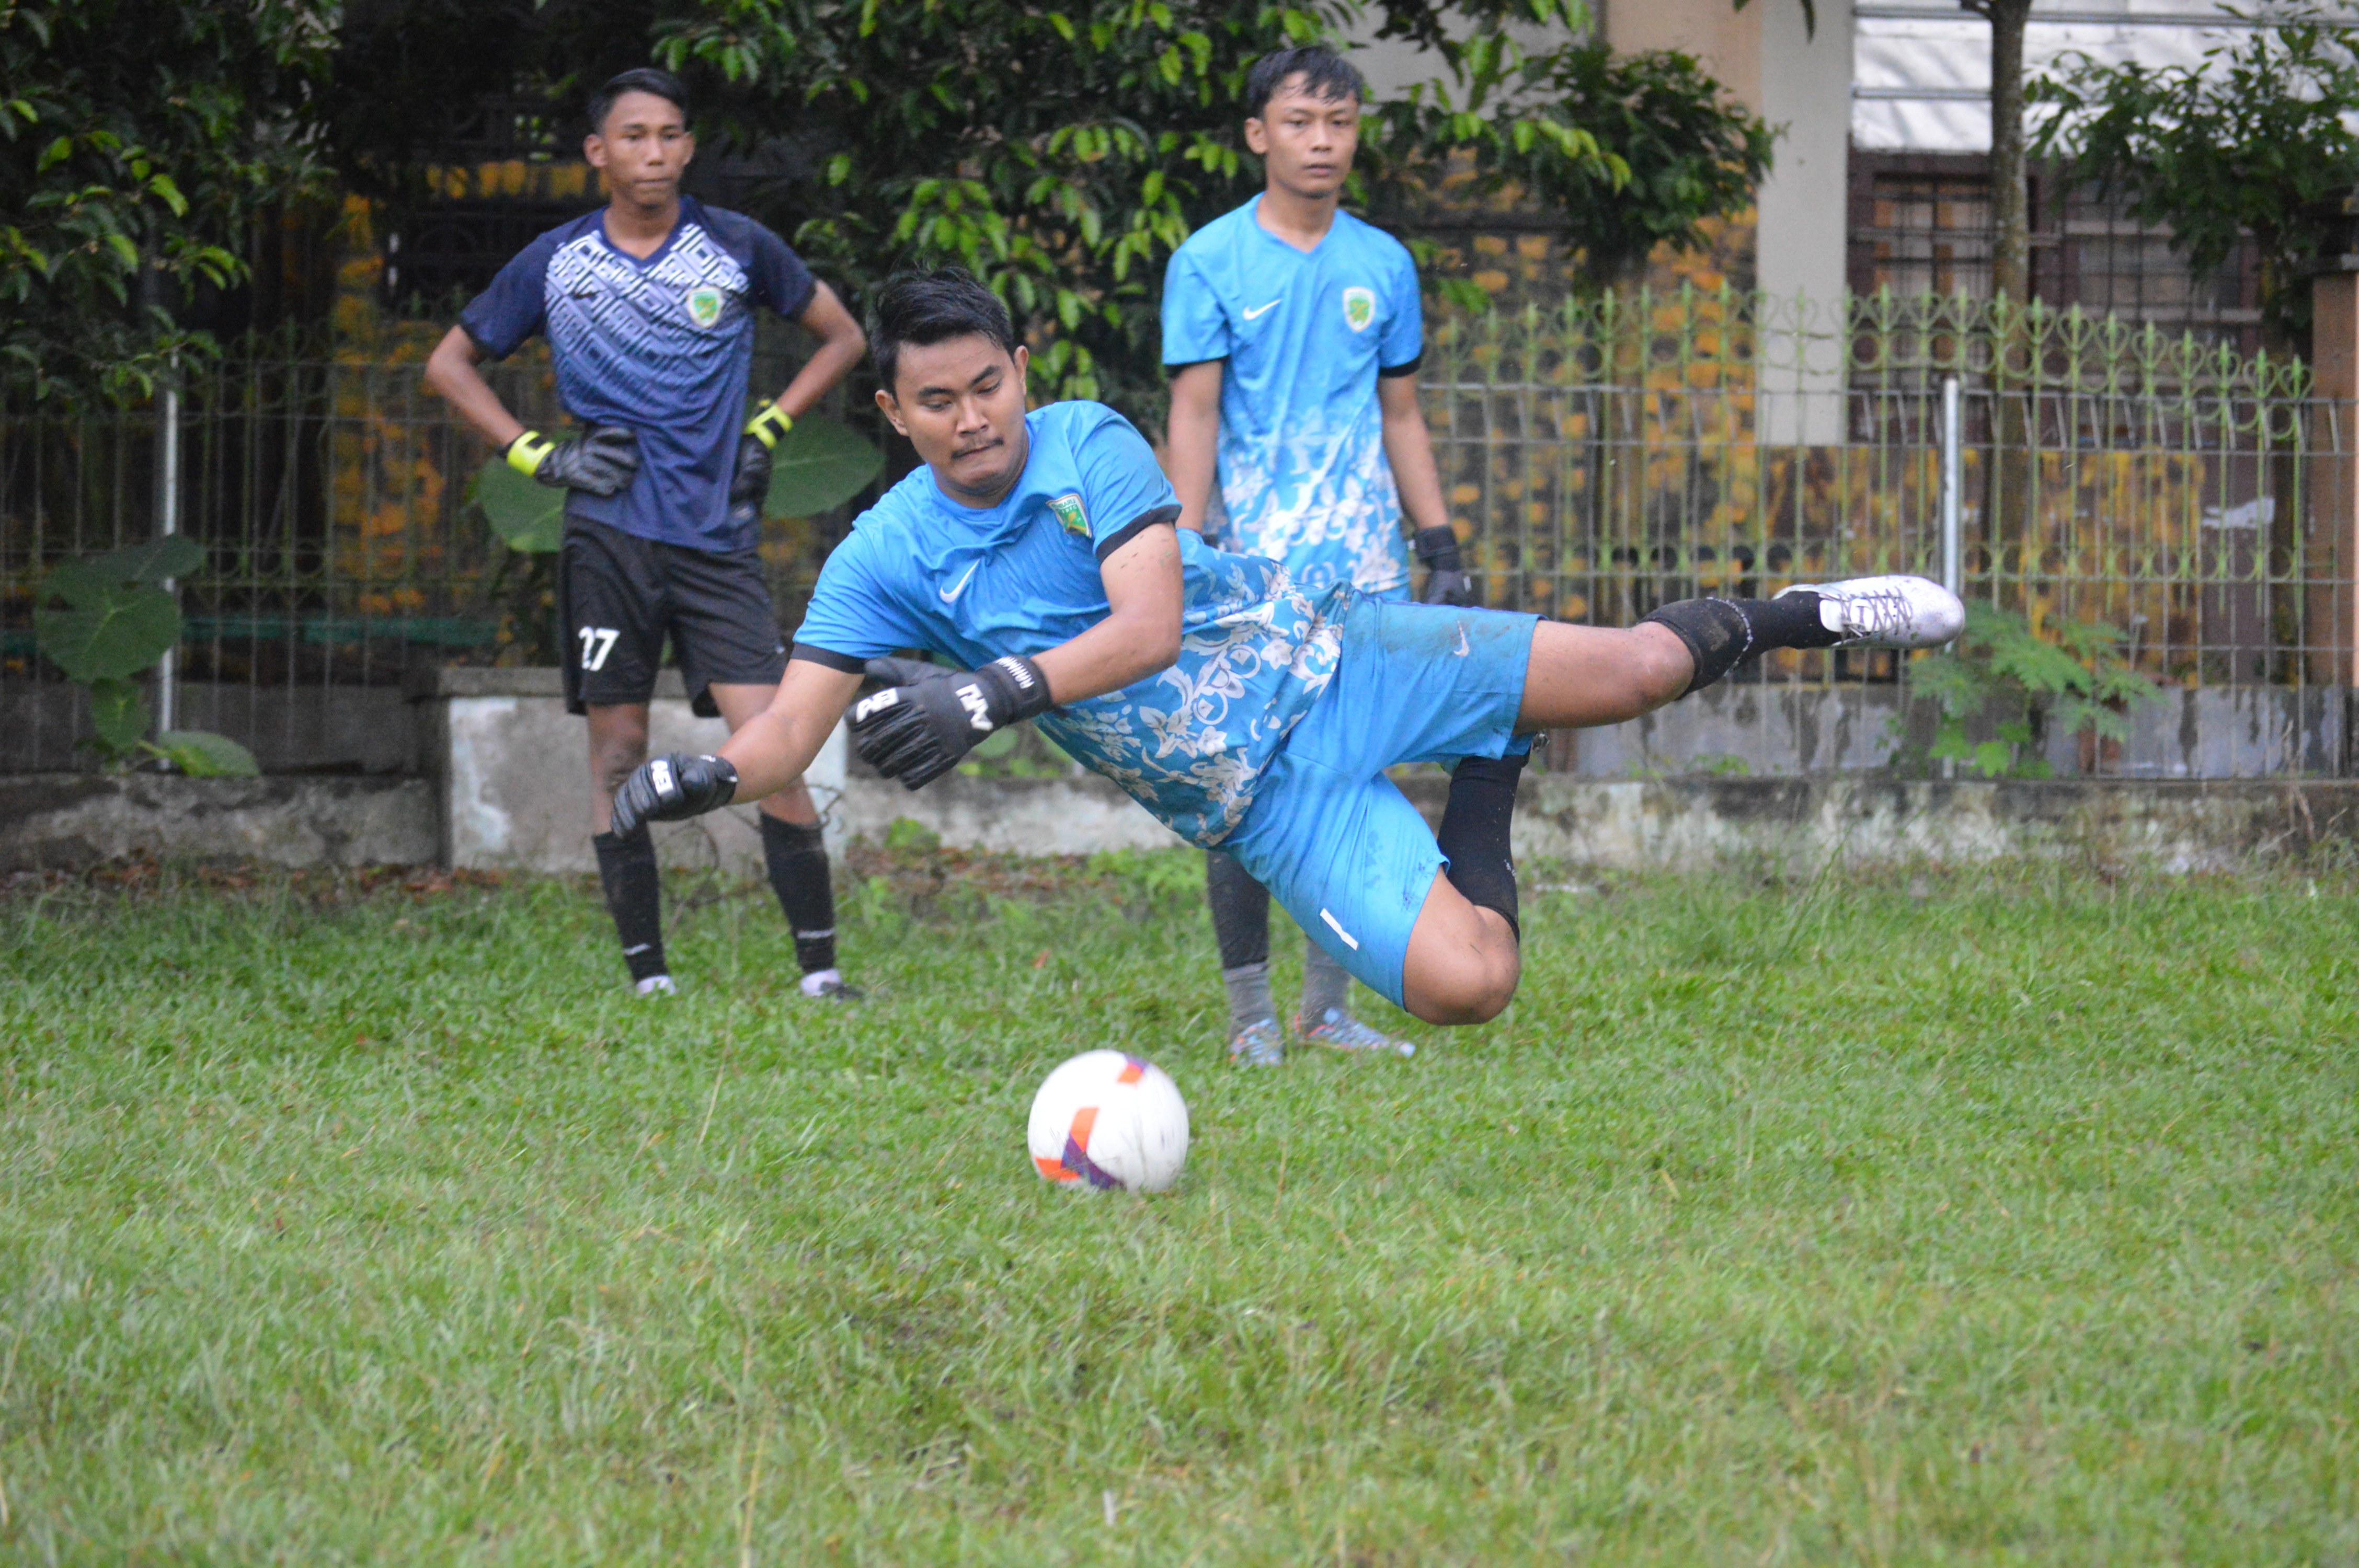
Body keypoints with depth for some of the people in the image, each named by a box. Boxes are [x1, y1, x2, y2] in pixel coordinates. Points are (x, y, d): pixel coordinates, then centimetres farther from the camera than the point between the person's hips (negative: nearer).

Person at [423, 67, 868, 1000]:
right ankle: (647, 974, 6)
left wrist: (769, 430, 7)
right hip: (608, 535, 1)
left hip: (719, 536, -1)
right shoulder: (555, 264, 6)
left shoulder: (738, 249, 5)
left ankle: (820, 966, -8)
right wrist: (538, 456, 4)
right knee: (618, 753, 0)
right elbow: (451, 365, 16)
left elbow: (843, 338, 19)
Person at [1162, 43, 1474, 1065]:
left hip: (1367, 568, 4)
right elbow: (1194, 416, -3)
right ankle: (1251, 1011, 4)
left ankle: (1327, 1009, 11)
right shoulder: (1212, 261, -1)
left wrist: (1440, 549, 12)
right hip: (1255, 576, -4)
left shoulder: (1382, 265, 11)